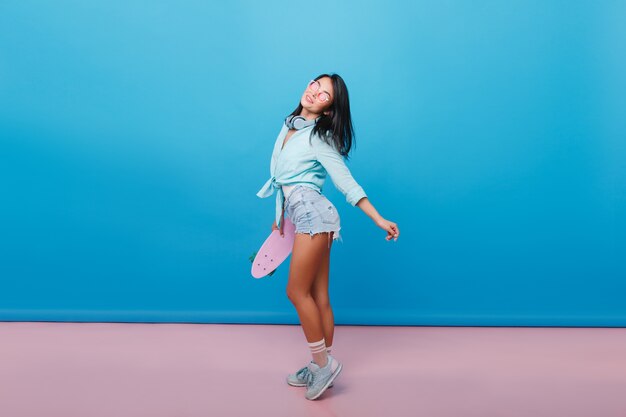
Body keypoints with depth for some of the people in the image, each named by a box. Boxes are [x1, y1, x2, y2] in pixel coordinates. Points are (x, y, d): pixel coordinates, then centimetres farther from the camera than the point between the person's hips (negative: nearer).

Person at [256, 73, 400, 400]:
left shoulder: (319, 139, -8)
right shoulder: (289, 125, 16)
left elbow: (347, 183, -11)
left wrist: (380, 220, -17)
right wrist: (281, 215, 29)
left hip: (312, 214, -8)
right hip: (301, 217, 8)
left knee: (297, 291, -5)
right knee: (318, 297, 10)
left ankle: (324, 363, 8)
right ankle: (321, 367, 19)